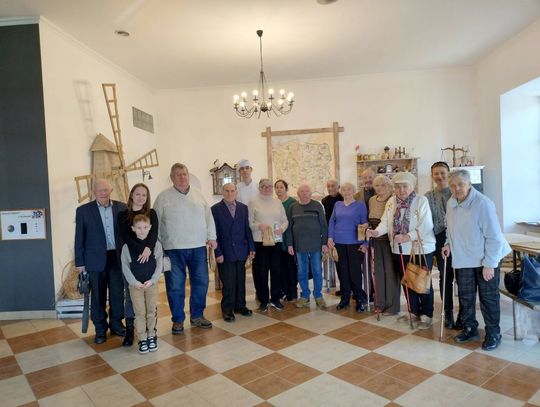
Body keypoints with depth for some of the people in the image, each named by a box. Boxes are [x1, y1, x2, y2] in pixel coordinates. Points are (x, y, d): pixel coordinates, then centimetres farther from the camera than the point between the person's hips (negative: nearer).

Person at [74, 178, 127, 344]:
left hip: (118, 257, 2)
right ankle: (100, 329, 24)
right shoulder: (83, 210, -1)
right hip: (96, 259, -1)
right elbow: (79, 238, 1)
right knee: (98, 296, 9)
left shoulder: (121, 207, 2)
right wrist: (79, 262, -1)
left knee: (118, 293, 11)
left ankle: (116, 324, 29)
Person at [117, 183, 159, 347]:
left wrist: (148, 248, -28)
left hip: (148, 257, 0)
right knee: (130, 294, 5)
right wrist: (140, 249, -23)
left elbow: (154, 233, -9)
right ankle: (129, 330, 16)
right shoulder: (123, 214, 3)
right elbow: (124, 235, -9)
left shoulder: (151, 213, 5)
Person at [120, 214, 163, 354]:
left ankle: (152, 336, 23)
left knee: (152, 311, 8)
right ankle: (142, 339, 15)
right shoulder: (127, 246, -5)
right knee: (139, 313, 4)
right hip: (135, 285, -1)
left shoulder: (156, 244, -3)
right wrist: (134, 282, -12)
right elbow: (125, 267, -3)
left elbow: (159, 264, -3)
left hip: (151, 283, 1)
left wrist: (152, 280, -13)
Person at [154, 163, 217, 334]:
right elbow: (156, 222, -1)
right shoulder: (163, 197, -1)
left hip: (198, 247, 3)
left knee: (201, 282, 9)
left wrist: (211, 237, 4)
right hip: (174, 249, -3)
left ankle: (197, 316, 26)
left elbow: (208, 217, 11)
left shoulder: (198, 195, 9)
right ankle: (178, 320, 20)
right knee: (175, 286, 4)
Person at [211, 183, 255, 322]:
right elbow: (214, 233, -5)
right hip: (225, 253, -3)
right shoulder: (216, 209, -3)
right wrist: (218, 252, -10)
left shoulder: (243, 208, 8)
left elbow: (247, 229, 9)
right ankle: (227, 310, 16)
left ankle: (240, 306, 26)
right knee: (228, 283, 1)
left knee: (240, 281, 11)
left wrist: (251, 247, 4)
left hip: (241, 251, 4)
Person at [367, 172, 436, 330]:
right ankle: (414, 312, 31)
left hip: (421, 249, -5)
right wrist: (376, 232, -21)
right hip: (400, 250, 5)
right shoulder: (391, 201, 4)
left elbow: (426, 226, -19)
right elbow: (385, 222, -2)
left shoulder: (421, 200, -11)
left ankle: (427, 315, 22)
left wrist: (407, 237, -28)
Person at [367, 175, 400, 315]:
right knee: (379, 272, 12)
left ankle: (392, 306, 15)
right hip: (377, 241, 6)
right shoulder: (372, 200, 8)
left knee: (391, 272, 2)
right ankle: (381, 303, 25)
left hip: (389, 241, -6)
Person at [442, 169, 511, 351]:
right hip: (463, 259, 6)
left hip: (485, 260, -6)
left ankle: (493, 334, 25)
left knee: (488, 298, 7)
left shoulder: (483, 203, -22)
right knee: (465, 297, 16)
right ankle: (470, 329, 34)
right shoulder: (451, 203, -2)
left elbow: (494, 237, -21)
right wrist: (449, 244, 1)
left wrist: (489, 264, -20)